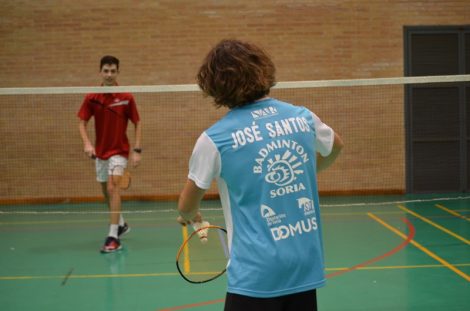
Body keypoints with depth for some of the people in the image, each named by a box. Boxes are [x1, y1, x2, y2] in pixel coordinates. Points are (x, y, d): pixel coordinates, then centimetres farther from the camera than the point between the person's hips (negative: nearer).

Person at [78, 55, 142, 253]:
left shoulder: (126, 98, -9)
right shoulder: (91, 98, -3)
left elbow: (137, 124, -3)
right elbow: (82, 123, 0)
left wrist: (137, 150, -11)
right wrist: (87, 143, -18)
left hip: (119, 151, -4)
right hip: (100, 151, 4)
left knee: (112, 187, -20)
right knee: (106, 191, 15)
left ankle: (113, 237, -21)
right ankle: (121, 224, 39)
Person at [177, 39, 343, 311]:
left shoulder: (215, 139, -9)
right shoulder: (304, 117, 2)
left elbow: (187, 207, 6)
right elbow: (336, 147, 26)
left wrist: (190, 216, 29)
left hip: (256, 274, -4)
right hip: (307, 267, 4)